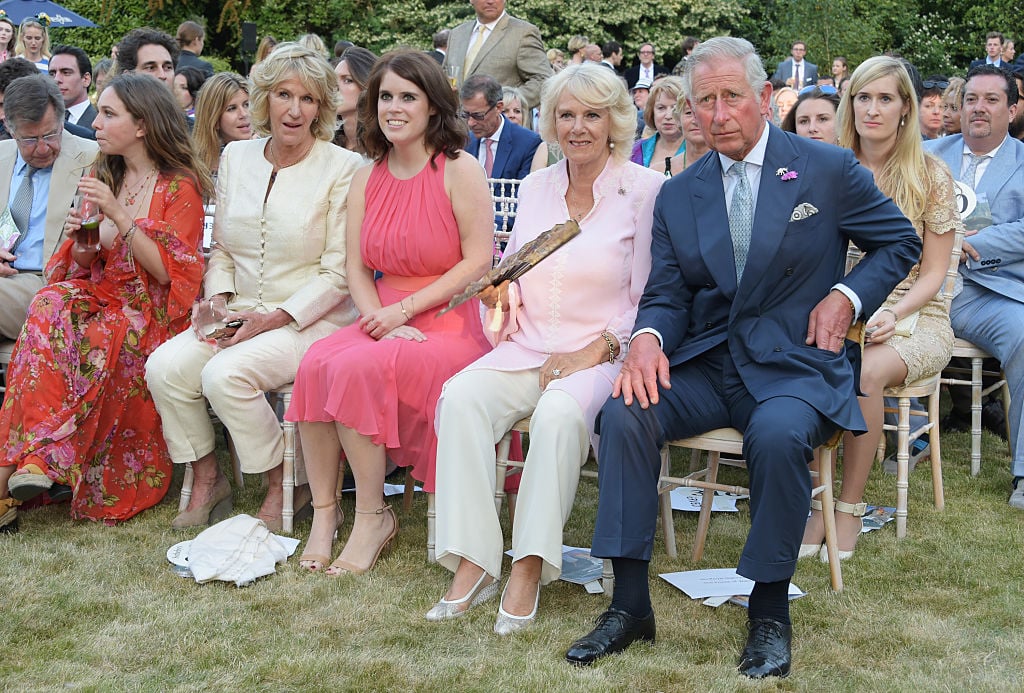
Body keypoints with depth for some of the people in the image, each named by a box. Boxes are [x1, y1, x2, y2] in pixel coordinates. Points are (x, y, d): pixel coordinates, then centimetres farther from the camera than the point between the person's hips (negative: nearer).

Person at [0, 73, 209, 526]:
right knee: (52, 305, -28)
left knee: (97, 342, -35)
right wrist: (81, 239, -7)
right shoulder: (102, 177, 13)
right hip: (102, 297, 5)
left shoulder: (179, 187, -5)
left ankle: (42, 454, -25)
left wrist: (118, 215, -19)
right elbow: (85, 264, 16)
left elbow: (168, 271, -13)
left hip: (152, 313, -5)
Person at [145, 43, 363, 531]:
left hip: (312, 321, -5)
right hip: (241, 315, 5)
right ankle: (207, 480, 2)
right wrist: (218, 302, -2)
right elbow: (222, 249, 17)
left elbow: (338, 273, -9)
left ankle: (283, 485, -6)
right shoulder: (236, 157, 10)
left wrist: (275, 318, -16)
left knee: (225, 374, -29)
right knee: (165, 367, -19)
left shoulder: (342, 168, -6)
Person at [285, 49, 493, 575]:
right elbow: (356, 269, 8)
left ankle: (372, 517, -14)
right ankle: (323, 513, -16)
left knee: (357, 368, -30)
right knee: (316, 363, -25)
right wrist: (381, 322, -12)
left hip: (449, 323, -5)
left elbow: (478, 261, -9)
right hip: (385, 322, 5)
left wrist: (405, 310, -14)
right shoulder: (366, 179, 13)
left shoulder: (459, 170, -4)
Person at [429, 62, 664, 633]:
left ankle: (529, 571, -29)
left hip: (603, 355, -4)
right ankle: (473, 564, -24)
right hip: (528, 349, 5)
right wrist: (501, 292, -4)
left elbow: (649, 301, -3)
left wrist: (596, 350, -15)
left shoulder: (645, 190, -1)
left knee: (560, 411, -36)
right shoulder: (537, 188, 14)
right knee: (462, 396, -24)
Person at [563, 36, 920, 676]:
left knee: (778, 433, -36)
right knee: (624, 413, -25)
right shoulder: (678, 195, 11)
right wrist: (648, 337, -14)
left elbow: (901, 242, 11)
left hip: (793, 365, -3)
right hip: (704, 368, 4)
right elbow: (667, 295, 9)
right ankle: (631, 604, -17)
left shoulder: (828, 169, 2)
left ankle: (770, 612, -16)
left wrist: (848, 295, -6)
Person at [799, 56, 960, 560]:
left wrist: (894, 314, -19)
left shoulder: (931, 176, 0)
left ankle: (850, 509, -20)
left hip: (914, 320, -2)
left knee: (865, 371, -36)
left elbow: (932, 273, 0)